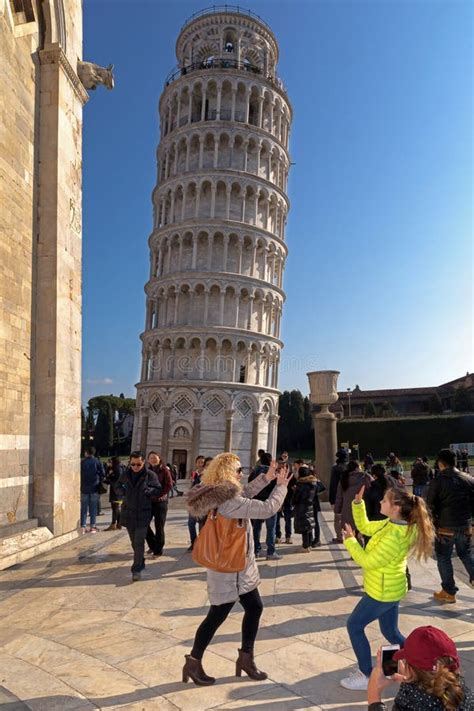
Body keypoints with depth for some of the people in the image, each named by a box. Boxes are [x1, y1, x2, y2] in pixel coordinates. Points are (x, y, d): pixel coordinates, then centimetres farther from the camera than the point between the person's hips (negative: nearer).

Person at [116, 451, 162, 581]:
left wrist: (148, 490, -22)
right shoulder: (125, 474, 1)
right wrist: (123, 492, -4)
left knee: (139, 542, -8)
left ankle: (137, 569, -2)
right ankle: (140, 563, 35)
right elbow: (118, 486, 17)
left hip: (143, 514, -4)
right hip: (128, 513, 4)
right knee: (134, 541, 17)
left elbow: (158, 491, -4)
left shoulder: (150, 475, -8)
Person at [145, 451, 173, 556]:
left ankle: (158, 550, 13)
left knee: (159, 527, 0)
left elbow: (169, 485, -11)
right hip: (148, 501, 4)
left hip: (160, 501, -4)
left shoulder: (164, 470, -4)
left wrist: (159, 494, -17)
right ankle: (153, 545, 28)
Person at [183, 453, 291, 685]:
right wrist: (281, 485, -12)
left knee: (254, 607, 17)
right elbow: (268, 509, -27)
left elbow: (245, 494, 15)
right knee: (217, 615, 7)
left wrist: (266, 478, 5)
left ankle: (246, 657, 31)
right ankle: (193, 663, 25)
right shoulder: (229, 501, -31)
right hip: (229, 569, -10)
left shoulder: (219, 494, -2)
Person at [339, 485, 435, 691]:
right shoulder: (392, 524, -4)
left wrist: (350, 541, -14)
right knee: (390, 631, 22)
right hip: (390, 589, 9)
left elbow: (368, 562, -24)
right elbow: (365, 527, 8)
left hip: (384, 592, -9)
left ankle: (366, 675, 17)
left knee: (354, 625, 6)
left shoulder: (394, 537, -32)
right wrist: (358, 503, -2)